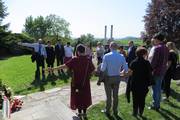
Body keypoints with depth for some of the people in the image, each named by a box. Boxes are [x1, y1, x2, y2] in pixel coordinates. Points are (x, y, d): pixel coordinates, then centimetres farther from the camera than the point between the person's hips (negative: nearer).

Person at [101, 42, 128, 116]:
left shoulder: (106, 56, -18)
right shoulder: (121, 56, -8)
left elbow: (103, 69, -18)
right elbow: (126, 69, -6)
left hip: (108, 78, -2)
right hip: (117, 77, 3)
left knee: (108, 96, 12)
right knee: (115, 95, 16)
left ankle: (107, 111, 29)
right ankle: (115, 111, 32)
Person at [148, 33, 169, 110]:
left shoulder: (157, 48, -19)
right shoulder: (166, 48, 8)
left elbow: (153, 62, -19)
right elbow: (166, 60, 13)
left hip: (156, 71, -8)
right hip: (163, 71, 8)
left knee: (155, 88, 4)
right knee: (159, 88, 18)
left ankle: (155, 105, 15)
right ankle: (158, 104, 30)